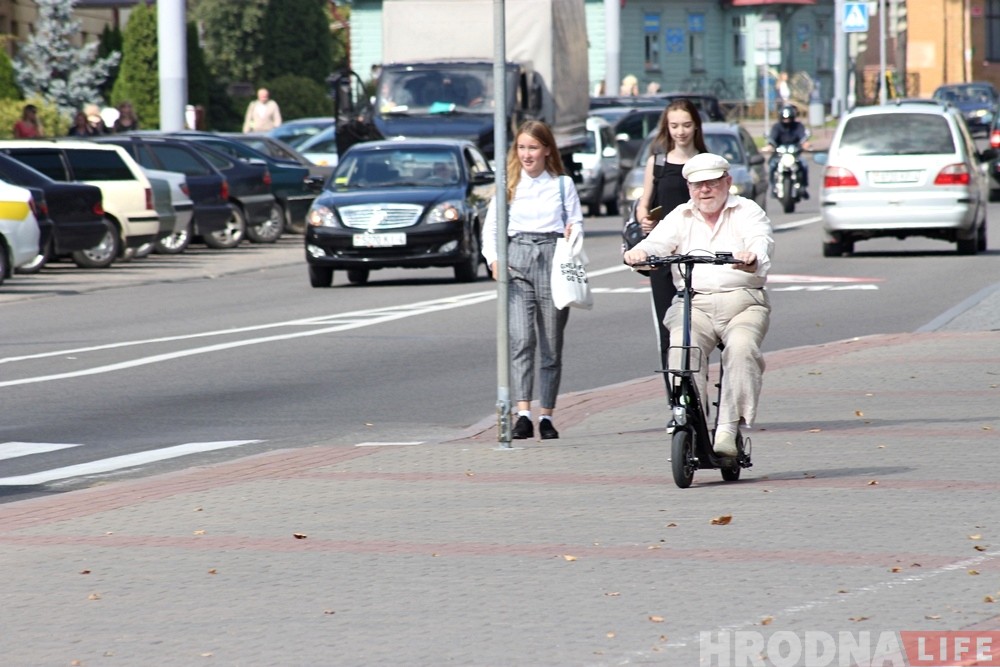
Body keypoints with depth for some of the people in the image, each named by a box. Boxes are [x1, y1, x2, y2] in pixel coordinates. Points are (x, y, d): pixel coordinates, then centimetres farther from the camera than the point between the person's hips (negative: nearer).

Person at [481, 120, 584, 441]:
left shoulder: (563, 184, 12)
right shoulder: (508, 185, 12)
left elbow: (577, 223, 10)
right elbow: (491, 227, 9)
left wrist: (573, 234, -14)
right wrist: (494, 259, -9)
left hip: (554, 260, 1)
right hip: (517, 259, 0)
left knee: (551, 344, 2)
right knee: (520, 340, -15)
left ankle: (546, 416, 8)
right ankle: (523, 414, -22)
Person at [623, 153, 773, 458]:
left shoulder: (746, 212, 10)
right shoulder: (680, 217, 19)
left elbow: (760, 240, -11)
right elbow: (658, 241, 0)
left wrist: (752, 256, -37)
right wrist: (639, 252, -25)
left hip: (743, 300, -2)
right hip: (694, 303, 2)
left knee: (742, 347, -31)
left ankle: (728, 428, -32)